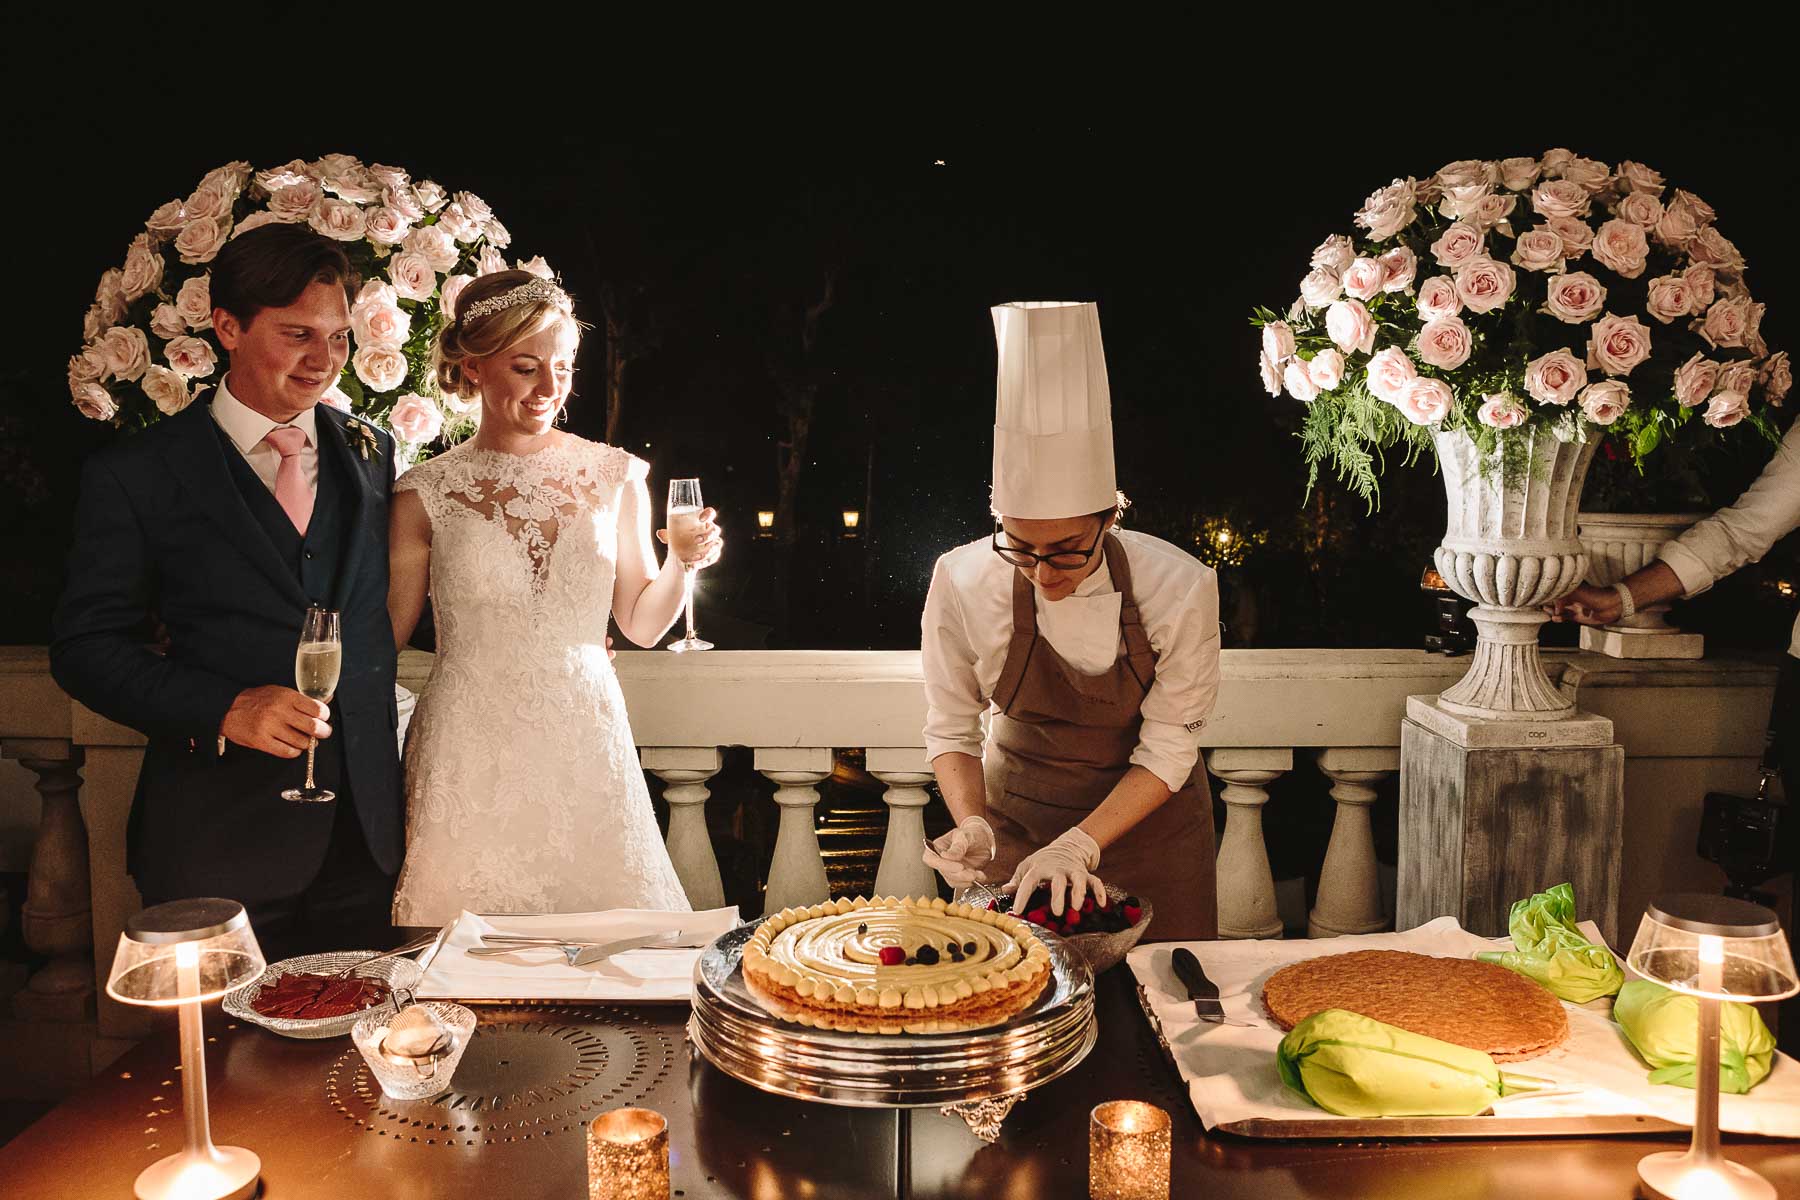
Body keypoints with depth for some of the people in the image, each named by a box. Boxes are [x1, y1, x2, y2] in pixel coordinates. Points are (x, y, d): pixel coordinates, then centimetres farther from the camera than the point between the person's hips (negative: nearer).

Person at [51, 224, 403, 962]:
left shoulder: (371, 453, 8)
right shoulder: (138, 475, -2)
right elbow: (86, 648, -2)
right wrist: (223, 710, -16)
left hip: (365, 835, 3)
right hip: (221, 844, -3)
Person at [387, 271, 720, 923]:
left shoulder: (616, 476, 4)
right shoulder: (426, 493, -1)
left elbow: (642, 625, 9)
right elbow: (386, 633, 6)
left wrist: (684, 563, -8)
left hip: (584, 741, 2)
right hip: (468, 755, -1)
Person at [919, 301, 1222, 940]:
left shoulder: (1180, 588, -25)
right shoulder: (962, 582, -23)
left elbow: (1167, 748, -18)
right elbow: (950, 729, -10)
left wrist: (1081, 843, -29)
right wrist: (973, 827, -27)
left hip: (1145, 810, 0)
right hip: (1016, 808, 1)